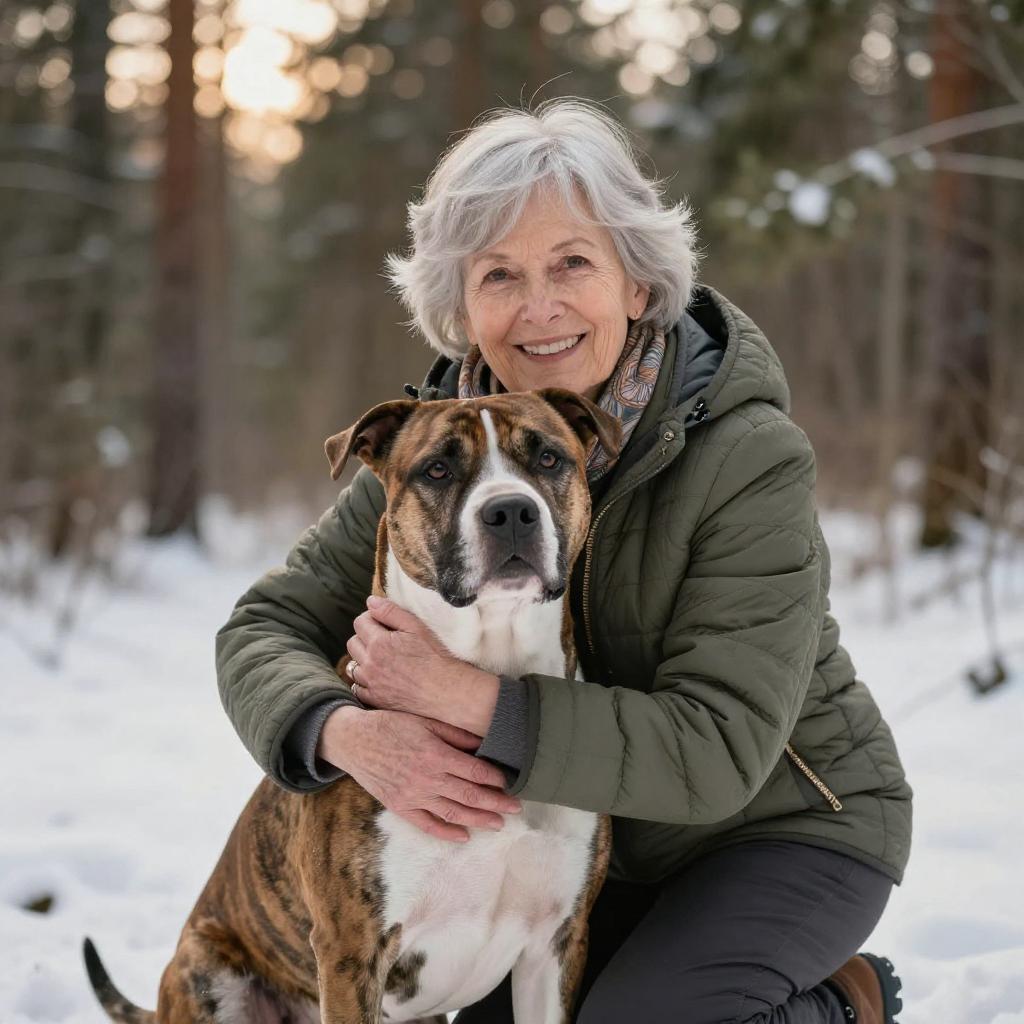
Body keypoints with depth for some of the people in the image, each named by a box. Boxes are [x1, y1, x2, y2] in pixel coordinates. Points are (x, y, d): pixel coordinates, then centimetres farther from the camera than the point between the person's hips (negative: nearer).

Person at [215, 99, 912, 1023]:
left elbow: (721, 753, -33)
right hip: (601, 841, 6)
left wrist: (470, 697, -41)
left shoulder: (750, 459, -28)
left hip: (791, 830, -5)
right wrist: (349, 731, -35)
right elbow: (265, 630, -12)